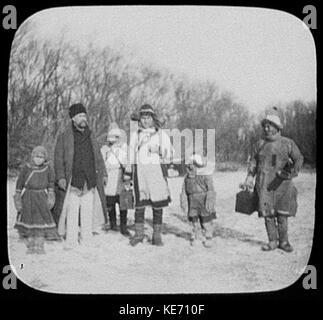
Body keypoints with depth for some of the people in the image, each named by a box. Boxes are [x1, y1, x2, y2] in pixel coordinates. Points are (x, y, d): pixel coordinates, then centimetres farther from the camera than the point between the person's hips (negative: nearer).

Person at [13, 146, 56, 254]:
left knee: (42, 220, -3)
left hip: (41, 197, 0)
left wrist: (50, 195, 10)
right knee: (29, 220, 4)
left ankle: (39, 245, 7)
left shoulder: (48, 168, -3)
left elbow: (51, 181, 10)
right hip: (28, 197, 0)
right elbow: (20, 182, 2)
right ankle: (30, 246, 13)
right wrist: (17, 196, 3)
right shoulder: (27, 168, -5)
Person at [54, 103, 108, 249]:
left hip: (90, 181, 4)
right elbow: (58, 159, -2)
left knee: (88, 211, 8)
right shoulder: (64, 137, 1)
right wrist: (60, 177, -12)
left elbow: (98, 157, 22)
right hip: (73, 181, -4)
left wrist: (103, 173, 15)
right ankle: (71, 241, 3)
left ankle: (87, 239, 16)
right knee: (72, 212, -4)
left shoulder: (90, 136, 15)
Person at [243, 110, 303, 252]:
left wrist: (293, 170, -16)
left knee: (282, 214, 0)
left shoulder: (288, 143, 2)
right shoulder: (260, 144, 9)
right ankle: (272, 241, 11)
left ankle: (283, 241, 14)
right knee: (267, 213, 0)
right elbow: (254, 161, 14)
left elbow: (299, 158, 2)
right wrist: (250, 177, 3)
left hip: (282, 183, -2)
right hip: (264, 184, 2)